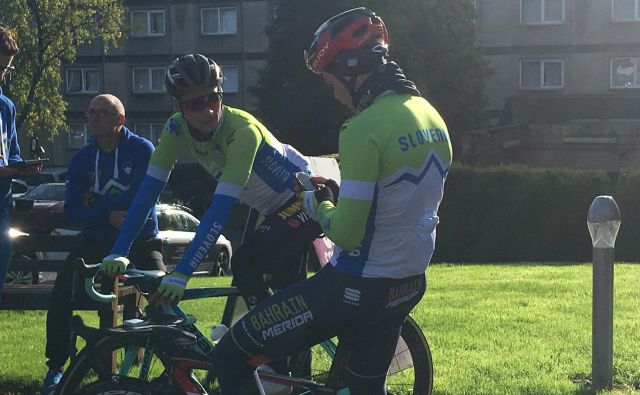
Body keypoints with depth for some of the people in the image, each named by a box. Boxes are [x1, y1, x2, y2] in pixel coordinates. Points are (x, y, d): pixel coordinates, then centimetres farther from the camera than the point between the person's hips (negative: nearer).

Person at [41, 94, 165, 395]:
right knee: (61, 294, -14)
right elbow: (72, 209, -4)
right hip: (96, 240, 3)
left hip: (140, 238, -3)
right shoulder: (81, 159, 4)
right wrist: (110, 215, -21)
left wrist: (94, 205, -12)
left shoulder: (142, 150, -7)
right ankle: (56, 367, -1)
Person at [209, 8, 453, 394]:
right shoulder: (431, 116, 5)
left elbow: (346, 232, -22)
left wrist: (320, 204, -2)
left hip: (358, 287, -9)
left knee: (231, 358, 0)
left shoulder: (364, 128, -22)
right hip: (409, 286, 9)